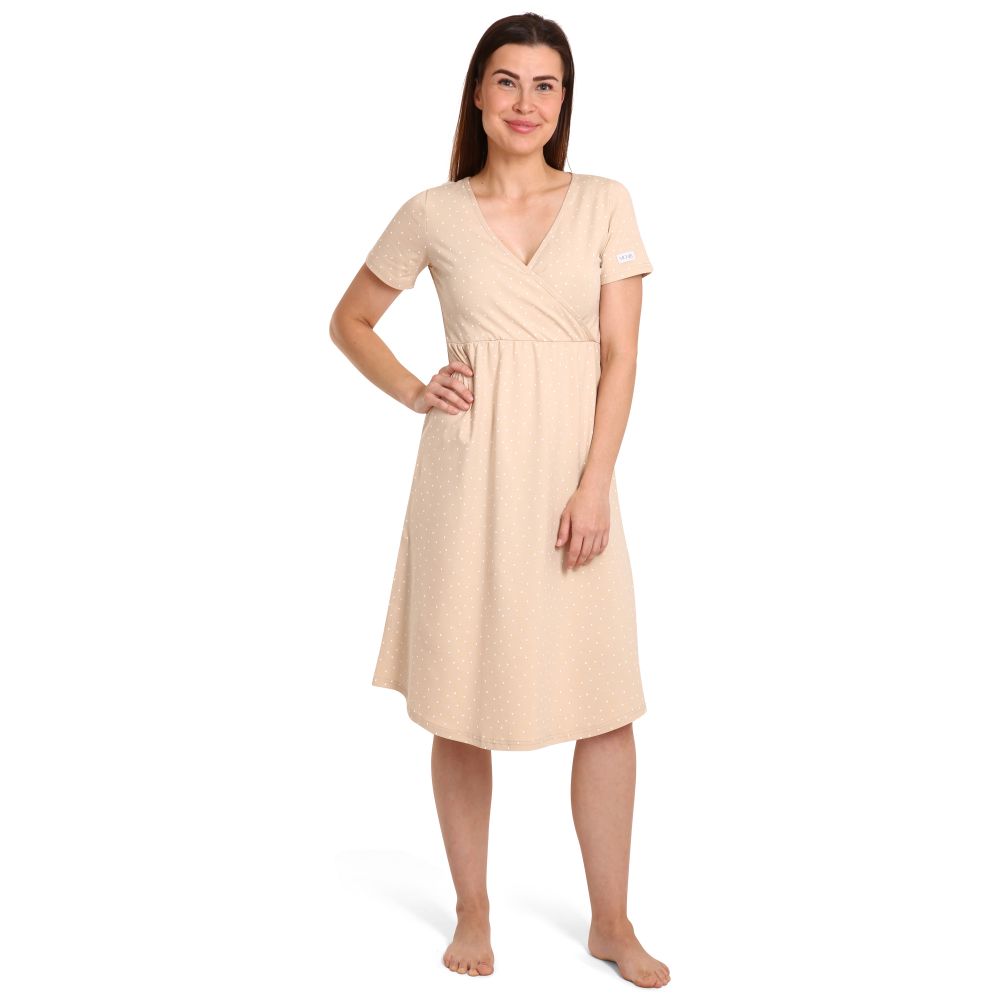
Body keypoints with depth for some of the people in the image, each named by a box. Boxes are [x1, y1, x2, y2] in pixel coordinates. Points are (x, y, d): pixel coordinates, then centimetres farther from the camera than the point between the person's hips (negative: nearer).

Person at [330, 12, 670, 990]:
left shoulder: (604, 203, 5)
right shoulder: (432, 214, 4)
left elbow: (620, 354, 0)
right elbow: (349, 321, 16)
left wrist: (593, 486, -9)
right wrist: (414, 393, 0)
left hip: (571, 471, 1)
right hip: (469, 474, 0)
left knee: (604, 703, 3)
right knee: (461, 700, 6)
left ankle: (611, 920, 19)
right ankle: (472, 910, 23)